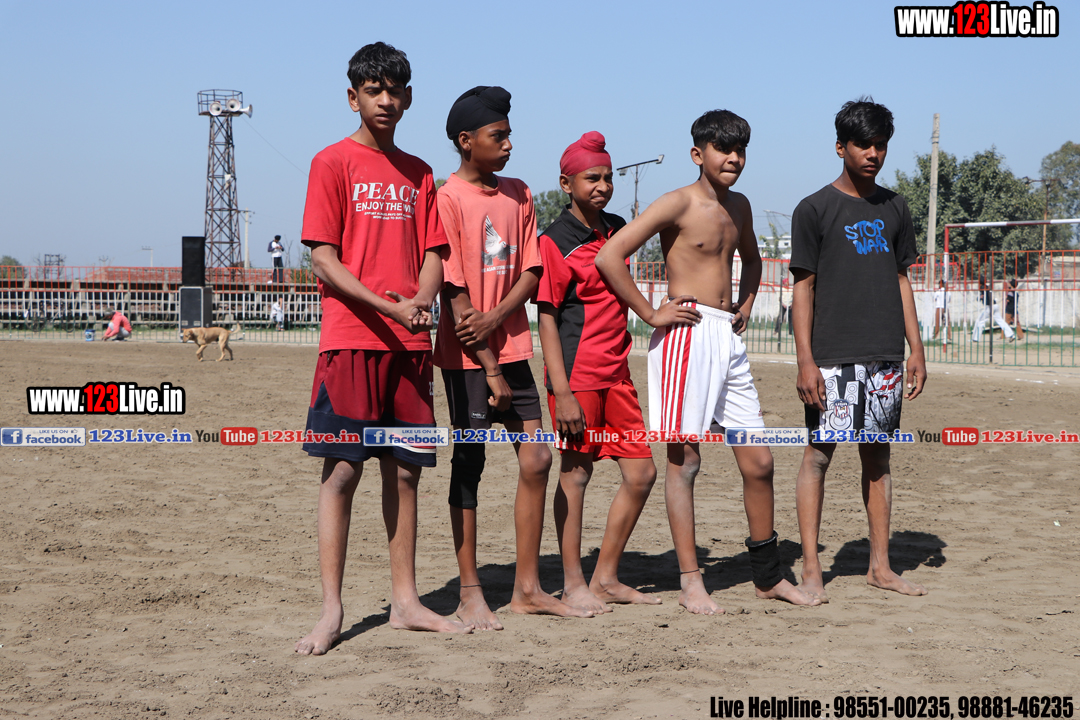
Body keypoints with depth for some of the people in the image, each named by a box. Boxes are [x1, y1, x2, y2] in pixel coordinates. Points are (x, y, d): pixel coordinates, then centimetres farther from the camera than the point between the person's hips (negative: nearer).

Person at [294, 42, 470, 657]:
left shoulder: (418, 173, 16)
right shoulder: (333, 163, 0)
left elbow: (433, 254, 13)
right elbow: (323, 260, -6)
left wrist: (422, 300, -10)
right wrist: (390, 307, -17)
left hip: (411, 342, 5)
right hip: (352, 338, -5)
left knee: (405, 468, 8)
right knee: (342, 469, -5)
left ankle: (406, 600, 15)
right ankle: (331, 610, -1)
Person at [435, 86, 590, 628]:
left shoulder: (518, 196, 11)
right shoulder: (449, 200, -9)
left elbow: (531, 271, 7)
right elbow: (454, 291, -12)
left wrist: (496, 317, -12)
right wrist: (489, 368, -13)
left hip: (511, 347, 6)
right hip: (467, 355, -6)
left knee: (536, 459, 3)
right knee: (469, 464, -1)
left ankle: (527, 588, 12)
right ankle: (470, 593, 8)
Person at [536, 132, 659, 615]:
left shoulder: (617, 230, 12)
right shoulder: (554, 241, -7)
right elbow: (546, 318, -11)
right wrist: (562, 392, -17)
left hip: (616, 372, 7)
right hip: (577, 371, -7)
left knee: (641, 473, 6)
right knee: (576, 472, -1)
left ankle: (606, 578, 16)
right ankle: (573, 584, 9)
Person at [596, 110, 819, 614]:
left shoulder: (738, 206, 14)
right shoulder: (679, 204, -8)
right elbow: (608, 257, -16)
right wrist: (651, 314, -12)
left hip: (728, 338, 7)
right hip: (687, 334, -7)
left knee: (758, 461, 8)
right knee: (684, 461, -2)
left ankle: (767, 576, 19)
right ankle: (690, 583, 4)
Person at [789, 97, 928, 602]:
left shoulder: (894, 208, 13)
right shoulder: (815, 209, -1)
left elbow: (902, 279, 17)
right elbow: (804, 286, -4)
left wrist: (915, 349, 10)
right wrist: (804, 360, -11)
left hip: (884, 354, 5)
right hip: (832, 355, -5)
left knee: (878, 455, 8)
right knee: (819, 452, -5)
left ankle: (880, 566, 14)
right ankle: (811, 570, -1)